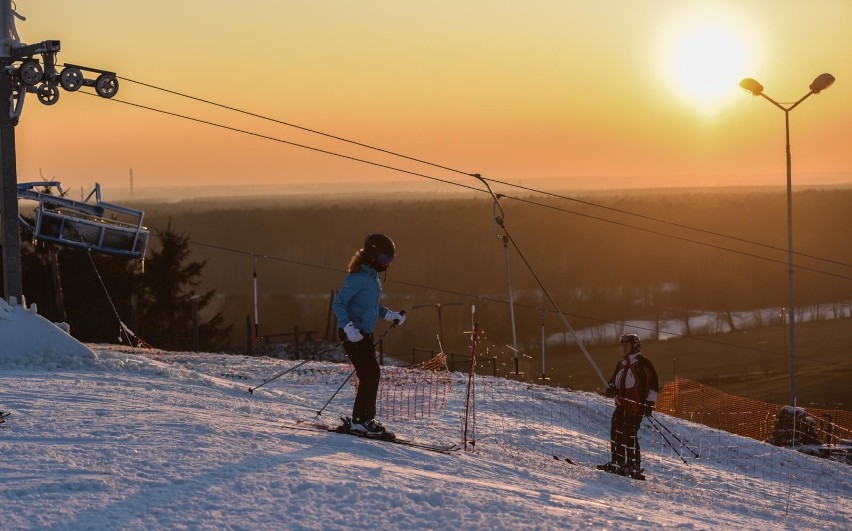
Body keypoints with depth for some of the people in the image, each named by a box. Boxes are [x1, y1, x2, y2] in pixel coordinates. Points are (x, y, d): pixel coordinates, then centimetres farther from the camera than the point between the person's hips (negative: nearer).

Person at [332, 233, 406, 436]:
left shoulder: (373, 277, 13)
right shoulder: (358, 277, -16)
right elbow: (338, 303, -19)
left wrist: (390, 315, 18)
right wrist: (348, 327, -30)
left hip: (365, 334, 9)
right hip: (352, 334, -9)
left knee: (371, 375, 10)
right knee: (370, 375, -11)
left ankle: (365, 419, 17)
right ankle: (360, 420, -6)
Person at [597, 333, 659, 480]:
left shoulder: (643, 363, -7)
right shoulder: (622, 364, 18)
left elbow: (653, 384, -9)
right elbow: (614, 380, 28)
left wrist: (650, 403, -14)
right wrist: (611, 388, 3)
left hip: (636, 406, -8)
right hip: (622, 405, 8)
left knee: (629, 436, -11)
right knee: (616, 433, 7)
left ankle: (635, 467, -7)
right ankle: (618, 462, 17)